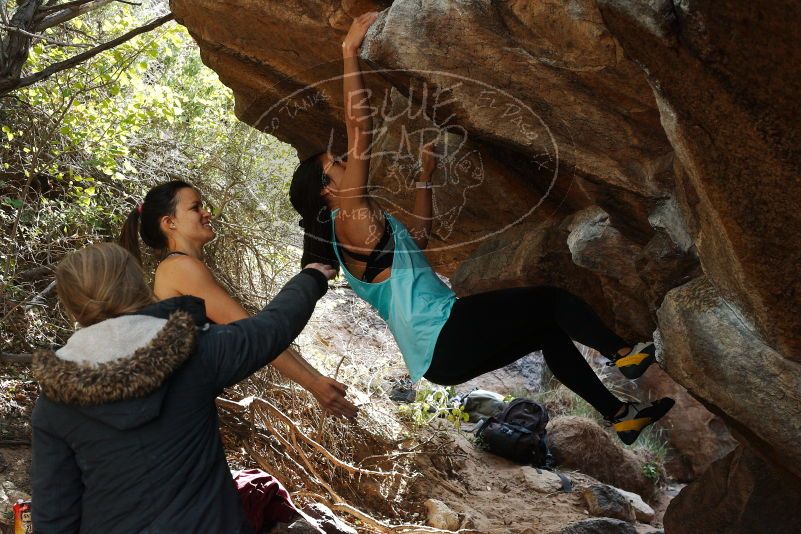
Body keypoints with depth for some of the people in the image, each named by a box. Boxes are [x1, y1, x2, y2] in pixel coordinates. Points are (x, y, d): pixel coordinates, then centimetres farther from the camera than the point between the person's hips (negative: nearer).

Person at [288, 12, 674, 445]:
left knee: (548, 331, 18)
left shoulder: (355, 235, 19)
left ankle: (618, 414, 23)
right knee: (552, 300, -1)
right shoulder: (351, 220, -10)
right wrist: (350, 52, -16)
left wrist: (424, 174, 33)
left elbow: (419, 234, 33)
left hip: (437, 355, 10)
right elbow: (359, 127, -19)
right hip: (445, 333, -10)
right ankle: (622, 354, 18)